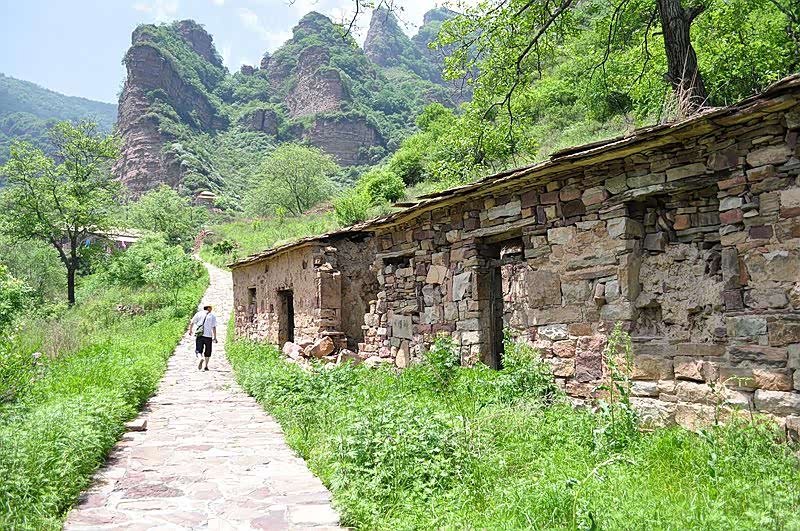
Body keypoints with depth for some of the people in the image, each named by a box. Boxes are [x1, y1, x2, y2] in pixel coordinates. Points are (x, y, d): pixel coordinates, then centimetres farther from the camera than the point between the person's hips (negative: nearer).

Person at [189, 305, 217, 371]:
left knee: (198, 350, 6)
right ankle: (206, 366, 12)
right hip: (208, 336, -1)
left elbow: (192, 323, 6)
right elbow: (214, 327, -5)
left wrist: (190, 330, 23)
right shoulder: (212, 316, 1)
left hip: (199, 335, 1)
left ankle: (201, 358, -25)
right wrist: (215, 337, -3)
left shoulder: (198, 314, 6)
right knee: (207, 352, 13)